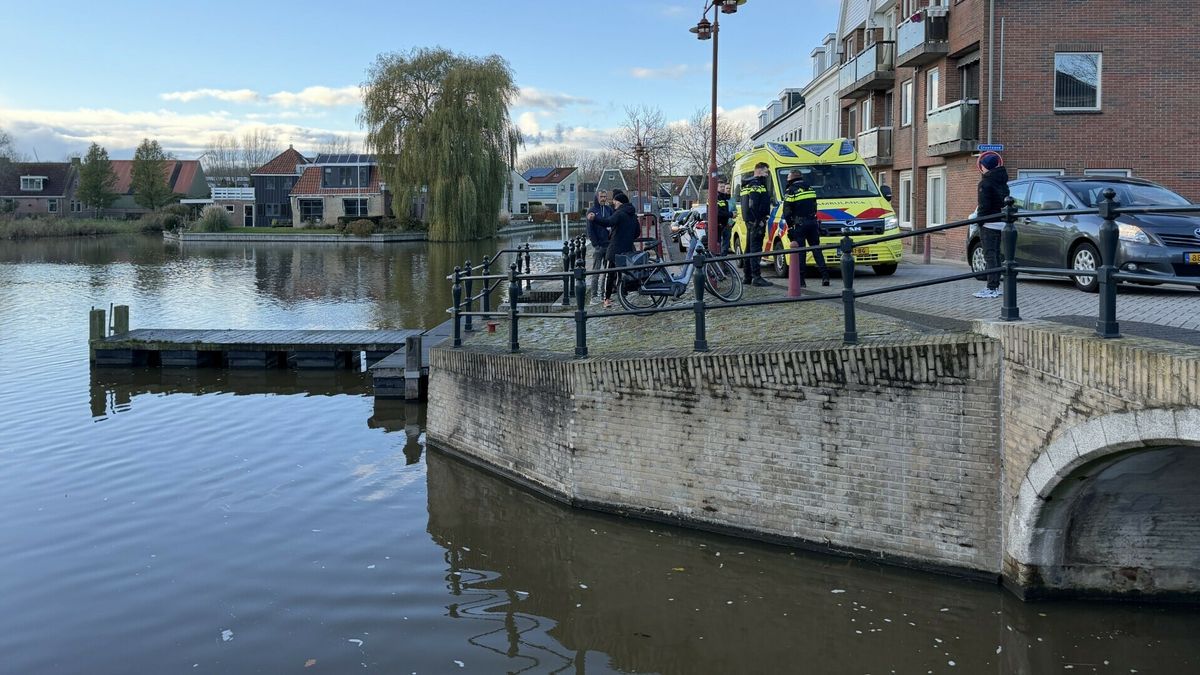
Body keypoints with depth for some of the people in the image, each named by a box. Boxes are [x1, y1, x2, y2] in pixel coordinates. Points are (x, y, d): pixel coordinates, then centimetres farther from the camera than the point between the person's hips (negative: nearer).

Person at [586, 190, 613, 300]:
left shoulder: (609, 209, 9)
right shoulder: (592, 211, -1)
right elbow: (590, 230, -3)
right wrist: (595, 243, -10)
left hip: (608, 245, 4)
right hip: (598, 246, -4)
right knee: (596, 271, -2)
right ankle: (594, 295, 0)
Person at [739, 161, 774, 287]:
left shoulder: (748, 185, 19)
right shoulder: (757, 185, -14)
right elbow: (753, 205, -23)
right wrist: (760, 220, -20)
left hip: (750, 220, 11)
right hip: (756, 221, -11)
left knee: (750, 248, 14)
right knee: (756, 248, -12)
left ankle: (748, 277, 20)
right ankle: (757, 277, -14)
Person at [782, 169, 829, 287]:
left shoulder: (790, 191, -5)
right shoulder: (810, 189, 14)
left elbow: (787, 212, -8)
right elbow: (814, 207, 16)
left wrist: (790, 224, 1)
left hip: (799, 224, -5)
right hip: (813, 223, 5)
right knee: (817, 249, 9)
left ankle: (800, 279, -3)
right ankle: (825, 276, 1)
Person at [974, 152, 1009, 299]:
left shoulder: (985, 183, -14)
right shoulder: (1002, 182, 13)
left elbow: (984, 205, -18)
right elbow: (1006, 201, 17)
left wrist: (979, 218, -7)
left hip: (990, 223, -9)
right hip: (1001, 222, 9)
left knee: (990, 255, -9)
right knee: (995, 254, 15)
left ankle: (992, 288, -13)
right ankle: (995, 286, 20)